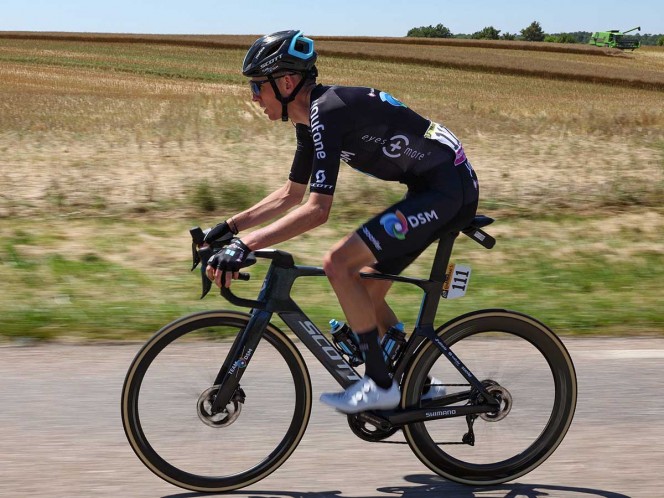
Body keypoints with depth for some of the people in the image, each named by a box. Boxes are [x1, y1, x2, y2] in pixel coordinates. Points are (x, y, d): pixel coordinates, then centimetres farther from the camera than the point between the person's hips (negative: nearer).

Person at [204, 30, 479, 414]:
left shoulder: (327, 111, -20)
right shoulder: (312, 119, 10)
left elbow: (317, 210, -26)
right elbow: (291, 195, 21)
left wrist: (245, 245, -26)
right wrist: (229, 227, 16)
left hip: (445, 189, -10)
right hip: (442, 191, 10)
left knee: (339, 263, -16)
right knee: (367, 293, 12)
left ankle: (380, 385, -8)